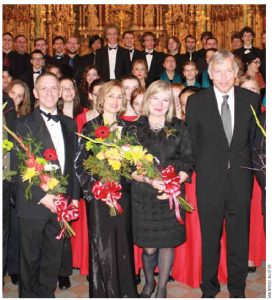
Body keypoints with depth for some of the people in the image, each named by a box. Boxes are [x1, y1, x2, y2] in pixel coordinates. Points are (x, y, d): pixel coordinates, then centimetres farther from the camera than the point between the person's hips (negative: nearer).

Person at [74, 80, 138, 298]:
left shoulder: (127, 129, 9)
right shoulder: (90, 127, 1)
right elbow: (79, 163, -2)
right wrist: (93, 186, -11)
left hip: (122, 194, 3)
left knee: (123, 243, 8)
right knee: (101, 245, 1)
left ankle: (125, 291, 23)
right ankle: (102, 292, 17)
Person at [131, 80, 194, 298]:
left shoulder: (179, 128, 2)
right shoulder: (135, 129, 1)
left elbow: (188, 163, 1)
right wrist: (149, 180, -16)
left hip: (171, 196, 1)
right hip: (143, 196, 0)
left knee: (167, 244, 8)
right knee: (149, 247, 6)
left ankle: (162, 287, 30)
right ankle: (148, 282, 35)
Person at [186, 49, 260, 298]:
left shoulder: (251, 99, 2)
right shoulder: (196, 102, -2)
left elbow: (254, 138, 7)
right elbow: (192, 143, 2)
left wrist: (243, 165, 2)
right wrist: (203, 168, 1)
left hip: (241, 178, 2)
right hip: (210, 180, -1)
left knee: (239, 236, 13)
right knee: (210, 237, 11)